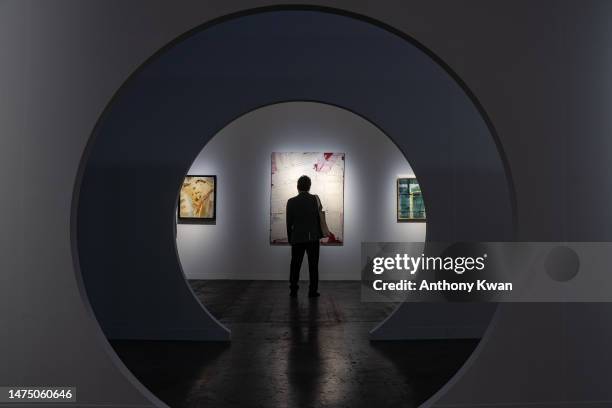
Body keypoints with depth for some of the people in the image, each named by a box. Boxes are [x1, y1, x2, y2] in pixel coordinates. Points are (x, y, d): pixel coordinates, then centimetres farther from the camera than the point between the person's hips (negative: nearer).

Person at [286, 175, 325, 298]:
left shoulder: (291, 202, -5)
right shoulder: (315, 199, -5)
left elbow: (289, 223, -1)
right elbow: (320, 218, 3)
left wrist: (290, 239, 8)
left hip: (297, 238, 1)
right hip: (313, 238, 0)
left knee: (295, 265, 11)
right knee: (313, 265, 6)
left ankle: (293, 290, 15)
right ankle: (313, 291, 7)